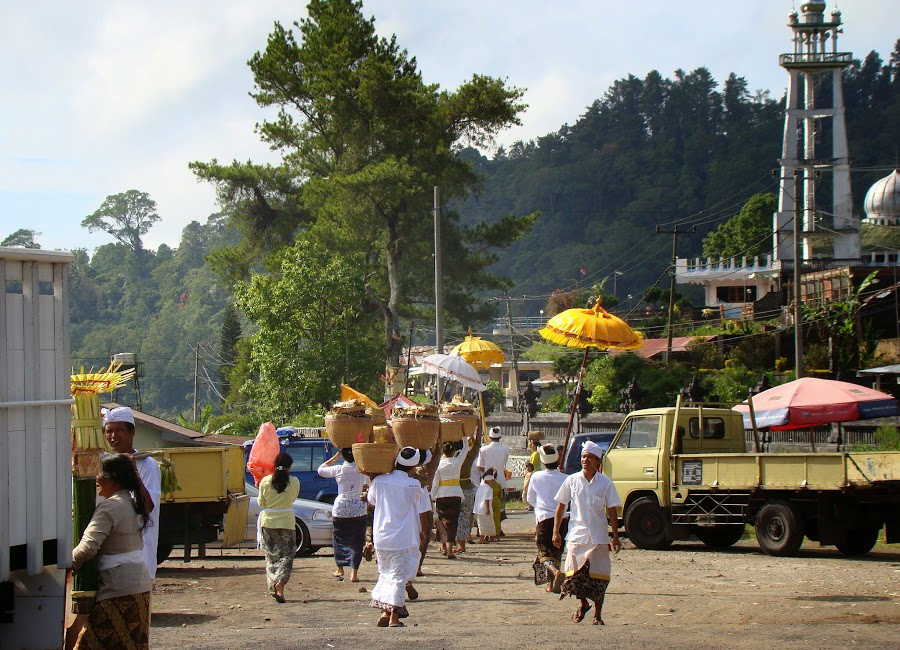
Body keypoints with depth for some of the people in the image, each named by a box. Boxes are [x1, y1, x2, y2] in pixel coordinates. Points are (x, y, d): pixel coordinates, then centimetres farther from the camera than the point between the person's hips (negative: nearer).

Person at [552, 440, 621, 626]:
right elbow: (561, 506, 9)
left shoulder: (605, 483, 1)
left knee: (598, 575, 1)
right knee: (574, 572, -5)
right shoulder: (572, 480, 2)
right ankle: (582, 603, 21)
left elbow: (612, 511, 4)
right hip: (576, 534, 0)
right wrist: (556, 532, 5)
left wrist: (615, 538, 0)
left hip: (598, 537, 0)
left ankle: (598, 614, 13)